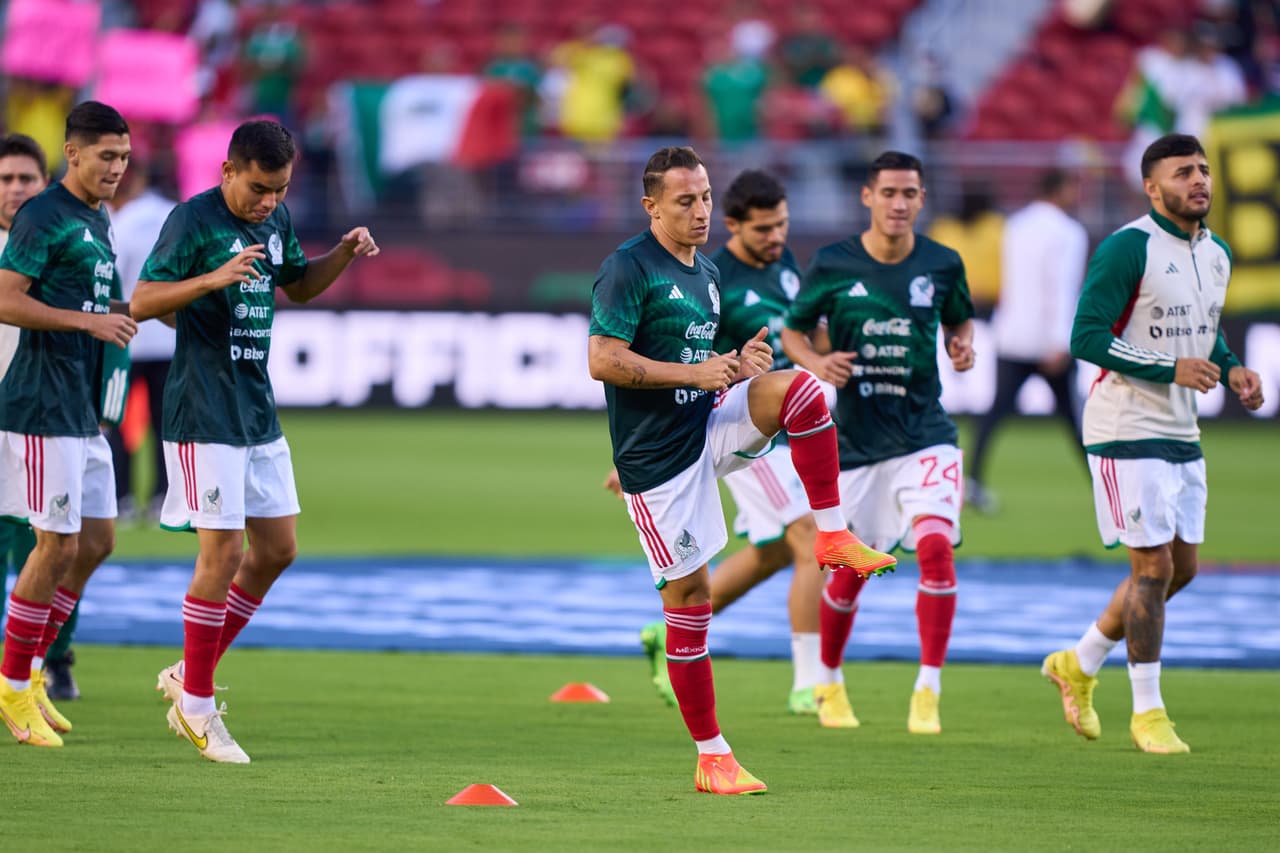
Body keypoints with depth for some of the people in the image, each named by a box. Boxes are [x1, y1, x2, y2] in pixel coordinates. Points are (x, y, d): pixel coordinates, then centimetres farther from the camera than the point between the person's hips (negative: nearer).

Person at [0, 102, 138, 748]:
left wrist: (135, 311, 11)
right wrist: (88, 320, -22)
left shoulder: (99, 220, 16)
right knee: (58, 545, -7)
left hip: (83, 408, 9)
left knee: (96, 541, 10)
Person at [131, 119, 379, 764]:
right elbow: (143, 302, -17)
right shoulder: (193, 221, -13)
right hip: (204, 415, -8)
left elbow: (298, 285, 27)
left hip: (258, 414, 8)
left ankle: (188, 676, 20)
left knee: (278, 548, 8)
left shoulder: (277, 220, 10)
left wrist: (346, 252, 8)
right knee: (223, 552, -9)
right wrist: (214, 278, -32)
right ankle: (196, 703, 3)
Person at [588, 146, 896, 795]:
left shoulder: (707, 274, 13)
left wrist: (739, 363, 2)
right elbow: (602, 360, -19)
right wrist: (696, 373, -20)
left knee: (798, 388, -19)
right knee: (688, 596, -3)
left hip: (708, 426, 6)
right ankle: (712, 760, 5)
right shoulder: (628, 268, -12)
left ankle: (832, 536, -12)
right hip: (656, 451, -6)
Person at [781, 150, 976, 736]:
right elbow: (793, 330, 7)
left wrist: (963, 345, -4)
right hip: (856, 440, 0)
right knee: (848, 572, 7)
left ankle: (928, 690, -14)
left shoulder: (942, 265, -1)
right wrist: (816, 362, -14)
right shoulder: (832, 265, -4)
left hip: (925, 434, 0)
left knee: (936, 545, -22)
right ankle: (827, 682, 33)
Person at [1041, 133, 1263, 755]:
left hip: (1181, 434, 8)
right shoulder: (1127, 249, -14)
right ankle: (1147, 713, 3)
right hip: (1127, 430, -8)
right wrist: (1170, 368, -24)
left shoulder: (1217, 254, 12)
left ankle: (1079, 666, 28)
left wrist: (1231, 370, 4)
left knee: (1181, 565, 11)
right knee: (1153, 567, -8)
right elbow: (1086, 336, -18)